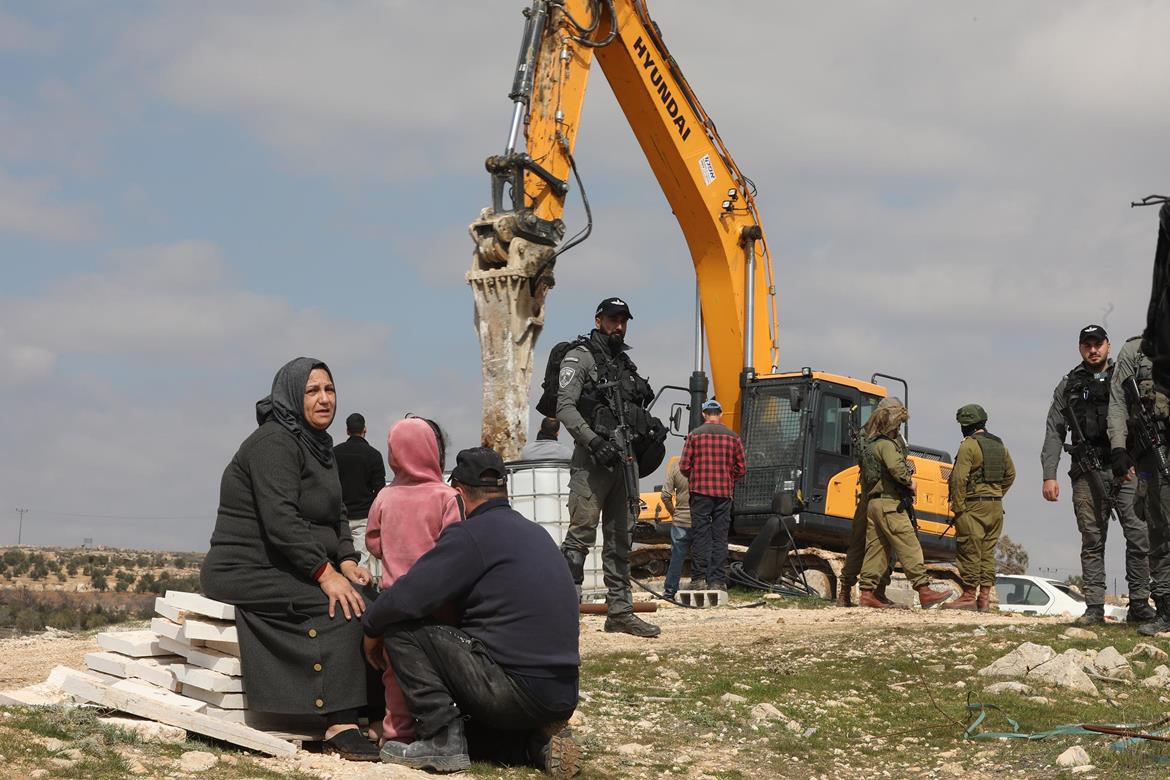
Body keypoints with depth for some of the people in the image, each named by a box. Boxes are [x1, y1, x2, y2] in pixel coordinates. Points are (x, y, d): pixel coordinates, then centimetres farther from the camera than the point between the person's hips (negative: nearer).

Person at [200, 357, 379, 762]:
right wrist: (325, 573, -27)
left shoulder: (319, 444, 16)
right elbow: (280, 520, -24)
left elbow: (336, 515, 16)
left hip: (288, 571, 9)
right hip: (248, 572, -9)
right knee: (336, 606, -27)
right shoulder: (274, 443, -14)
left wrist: (346, 561, -3)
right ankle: (341, 725, -29)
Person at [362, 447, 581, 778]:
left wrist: (371, 627, 6)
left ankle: (443, 740, -3)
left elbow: (406, 598, -13)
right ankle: (538, 742, 6)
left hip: (514, 690, -8)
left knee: (400, 627, 0)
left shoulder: (470, 534, -9)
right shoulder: (536, 533, 16)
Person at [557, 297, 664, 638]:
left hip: (622, 461, 8)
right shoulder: (579, 359, -3)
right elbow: (565, 408, -13)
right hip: (591, 462, -8)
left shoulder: (626, 364, 20)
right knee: (581, 534, -13)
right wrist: (595, 442, -23)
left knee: (620, 539, 9)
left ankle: (619, 611, 13)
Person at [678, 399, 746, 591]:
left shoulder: (695, 435, -1)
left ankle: (699, 578, 0)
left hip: (700, 491, -2)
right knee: (720, 537, 5)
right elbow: (740, 469, 6)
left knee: (700, 535, 2)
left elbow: (684, 466, -2)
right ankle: (718, 580, 3)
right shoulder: (732, 437, 5)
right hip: (724, 493, 2)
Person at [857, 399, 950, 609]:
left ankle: (867, 594, 5)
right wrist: (909, 482, -11)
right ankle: (924, 591, -12)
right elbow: (895, 467, -26)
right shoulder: (887, 445, -8)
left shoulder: (873, 446, 22)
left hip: (874, 503, 10)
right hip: (890, 503, -10)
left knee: (876, 550, 8)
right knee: (910, 548, -9)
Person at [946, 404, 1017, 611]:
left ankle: (969, 595, -4)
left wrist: (958, 507, -13)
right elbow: (1010, 474, 21)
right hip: (996, 506, 8)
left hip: (974, 506, -8)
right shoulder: (999, 445, 13)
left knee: (969, 552, -4)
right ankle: (984, 596, 10)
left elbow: (959, 478, -17)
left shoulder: (969, 445, -11)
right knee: (988, 551, 10)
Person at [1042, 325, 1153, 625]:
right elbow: (1054, 432, 11)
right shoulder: (1069, 385, 14)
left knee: (1139, 536, -8)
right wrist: (1049, 475, 0)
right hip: (1088, 474, 0)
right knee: (1092, 542, -1)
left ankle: (1139, 605, -2)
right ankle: (1094, 608, 1)